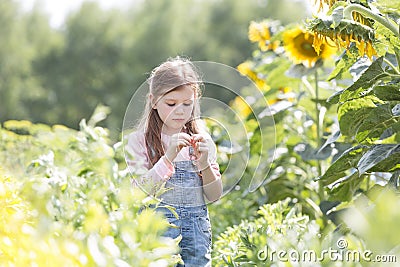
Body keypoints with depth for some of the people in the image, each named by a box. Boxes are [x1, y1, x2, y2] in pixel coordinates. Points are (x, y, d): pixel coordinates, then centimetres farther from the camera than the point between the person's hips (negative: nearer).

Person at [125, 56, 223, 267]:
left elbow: (214, 196, 6)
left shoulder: (201, 140, 7)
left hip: (197, 232, 3)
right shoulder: (139, 141, -3)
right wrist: (168, 157, -21)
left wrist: (205, 164, -11)